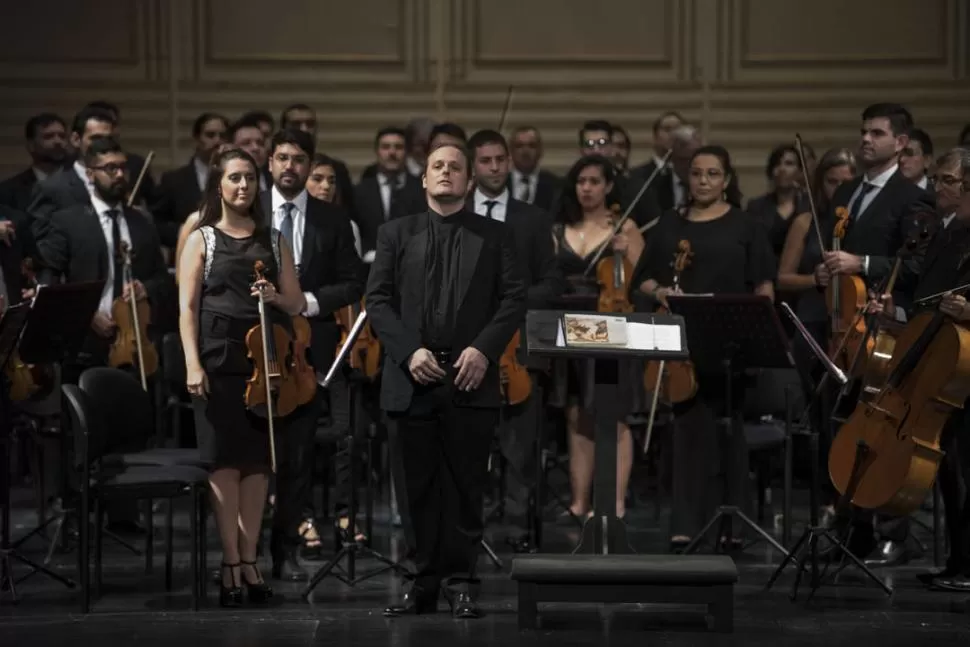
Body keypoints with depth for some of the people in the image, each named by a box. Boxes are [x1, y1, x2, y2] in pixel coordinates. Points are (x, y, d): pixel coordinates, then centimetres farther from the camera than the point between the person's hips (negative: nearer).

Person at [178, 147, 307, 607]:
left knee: (257, 459, 2)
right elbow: (188, 306, 0)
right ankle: (231, 563, -4)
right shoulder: (201, 239, 7)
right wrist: (192, 363, -12)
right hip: (219, 359, -3)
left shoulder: (274, 241, 15)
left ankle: (249, 560, 8)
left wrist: (276, 297, -9)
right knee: (225, 458, -5)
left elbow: (297, 305, 14)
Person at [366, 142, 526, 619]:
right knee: (419, 487, 4)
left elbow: (514, 299, 3)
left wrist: (484, 349, -12)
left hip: (470, 380, -1)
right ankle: (424, 583, 11)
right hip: (412, 380, 1)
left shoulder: (493, 236, 10)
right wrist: (409, 351, -10)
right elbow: (378, 300, 4)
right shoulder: (396, 234, 11)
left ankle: (461, 584, 6)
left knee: (466, 487, 0)